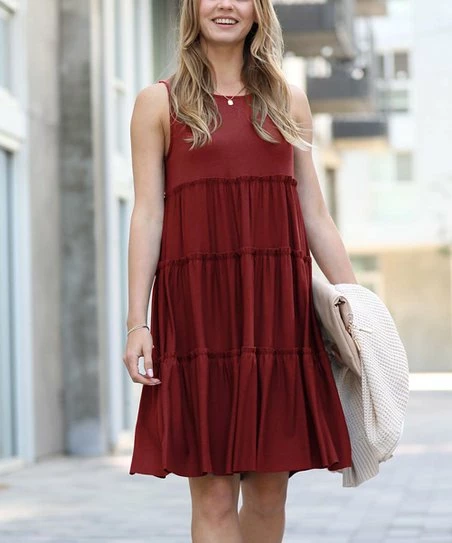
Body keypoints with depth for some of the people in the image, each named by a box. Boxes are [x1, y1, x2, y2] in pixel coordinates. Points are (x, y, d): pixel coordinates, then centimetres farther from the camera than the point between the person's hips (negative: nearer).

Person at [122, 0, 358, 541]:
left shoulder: (288, 101, 15)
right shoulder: (160, 102, 7)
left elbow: (314, 215, 14)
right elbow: (147, 215, 1)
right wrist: (137, 323, -7)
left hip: (279, 307, 3)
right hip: (197, 308, -3)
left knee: (270, 487, 4)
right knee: (213, 492, -5)